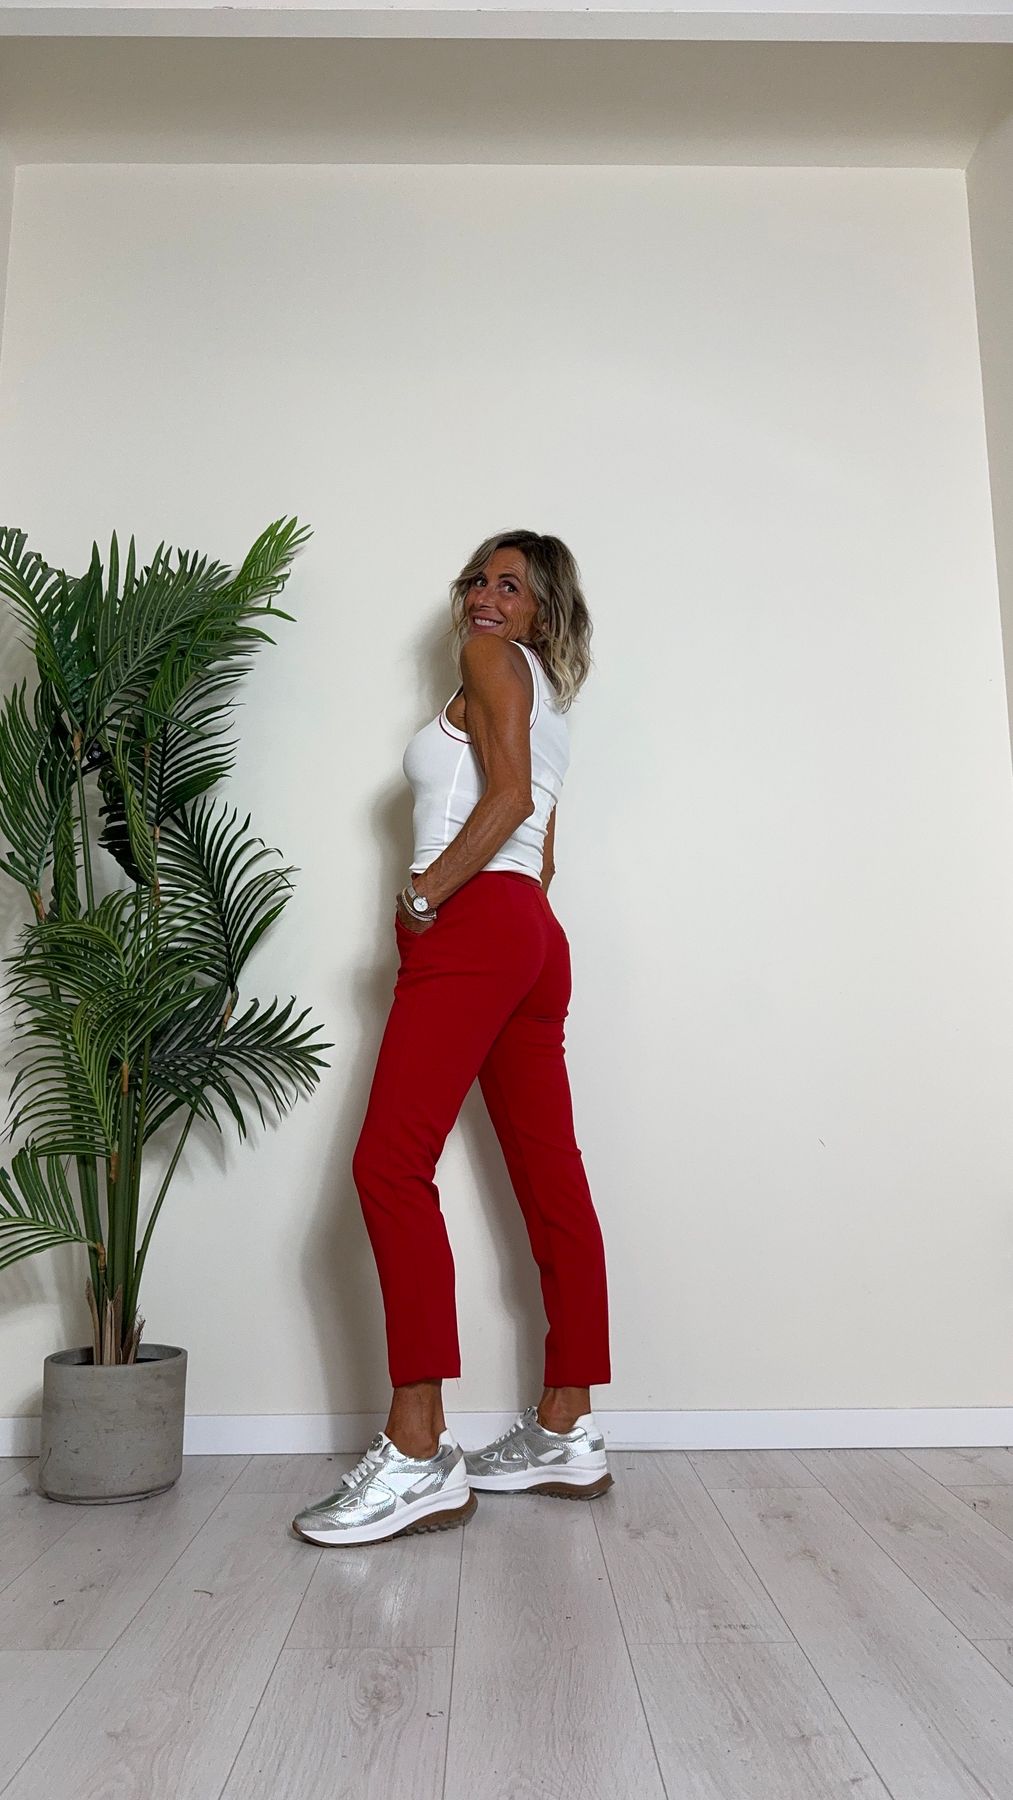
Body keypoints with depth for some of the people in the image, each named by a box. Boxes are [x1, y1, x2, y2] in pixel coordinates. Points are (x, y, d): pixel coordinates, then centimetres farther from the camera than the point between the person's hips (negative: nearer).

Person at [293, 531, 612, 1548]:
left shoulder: (495, 663, 5)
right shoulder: (543, 703, 29)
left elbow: (508, 796, -11)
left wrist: (422, 892, -10)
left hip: (474, 925, -10)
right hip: (532, 936, 10)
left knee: (391, 1162, -15)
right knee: (550, 1179, 4)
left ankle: (416, 1455, -17)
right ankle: (565, 1435, 10)